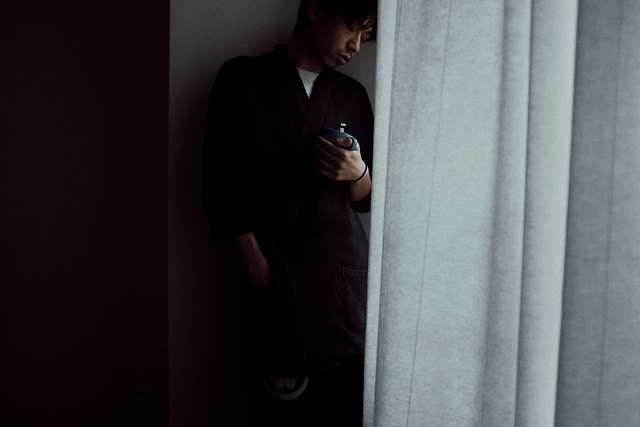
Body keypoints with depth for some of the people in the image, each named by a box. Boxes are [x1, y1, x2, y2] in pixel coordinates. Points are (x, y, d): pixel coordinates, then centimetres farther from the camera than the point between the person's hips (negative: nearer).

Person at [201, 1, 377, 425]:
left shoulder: (354, 96, 18)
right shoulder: (242, 79, 6)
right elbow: (221, 185, 1)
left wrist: (358, 173, -2)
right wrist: (257, 265, -8)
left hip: (346, 275, 3)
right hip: (277, 282, -3)